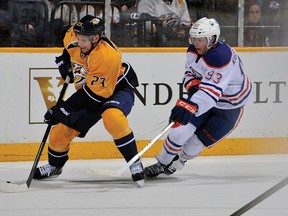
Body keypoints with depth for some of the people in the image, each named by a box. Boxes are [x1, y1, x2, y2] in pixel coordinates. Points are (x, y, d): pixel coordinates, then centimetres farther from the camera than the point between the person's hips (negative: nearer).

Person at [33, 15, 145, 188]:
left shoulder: (107, 56, -36)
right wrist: (65, 60, 5)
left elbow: (94, 94, -34)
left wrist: (65, 108, -32)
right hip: (87, 91, 7)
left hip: (117, 88, -7)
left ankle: (135, 163, -27)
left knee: (112, 117, -39)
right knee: (60, 131, 1)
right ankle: (54, 166, 30)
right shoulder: (74, 38, -13)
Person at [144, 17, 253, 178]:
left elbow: (211, 91, -45)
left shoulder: (222, 57, -36)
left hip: (230, 106, -6)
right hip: (202, 98, 6)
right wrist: (193, 84, -15)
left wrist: (190, 106, -58)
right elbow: (189, 73, 10)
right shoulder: (193, 51, -8)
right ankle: (162, 163, 9)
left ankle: (179, 160, 22)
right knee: (181, 129, -10)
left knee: (196, 143, -7)